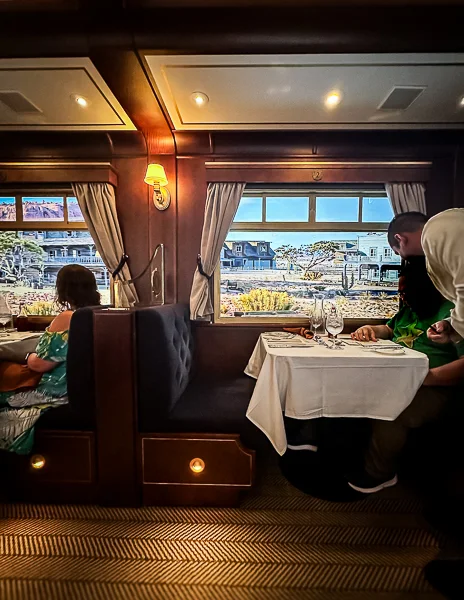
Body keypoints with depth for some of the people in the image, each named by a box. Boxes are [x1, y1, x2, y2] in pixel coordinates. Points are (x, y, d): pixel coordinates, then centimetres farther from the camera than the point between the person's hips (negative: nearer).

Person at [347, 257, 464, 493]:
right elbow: (388, 329, 31)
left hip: (429, 387, -8)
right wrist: (369, 329, 8)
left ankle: (379, 473, -4)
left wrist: (430, 376, -35)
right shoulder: (409, 309, 17)